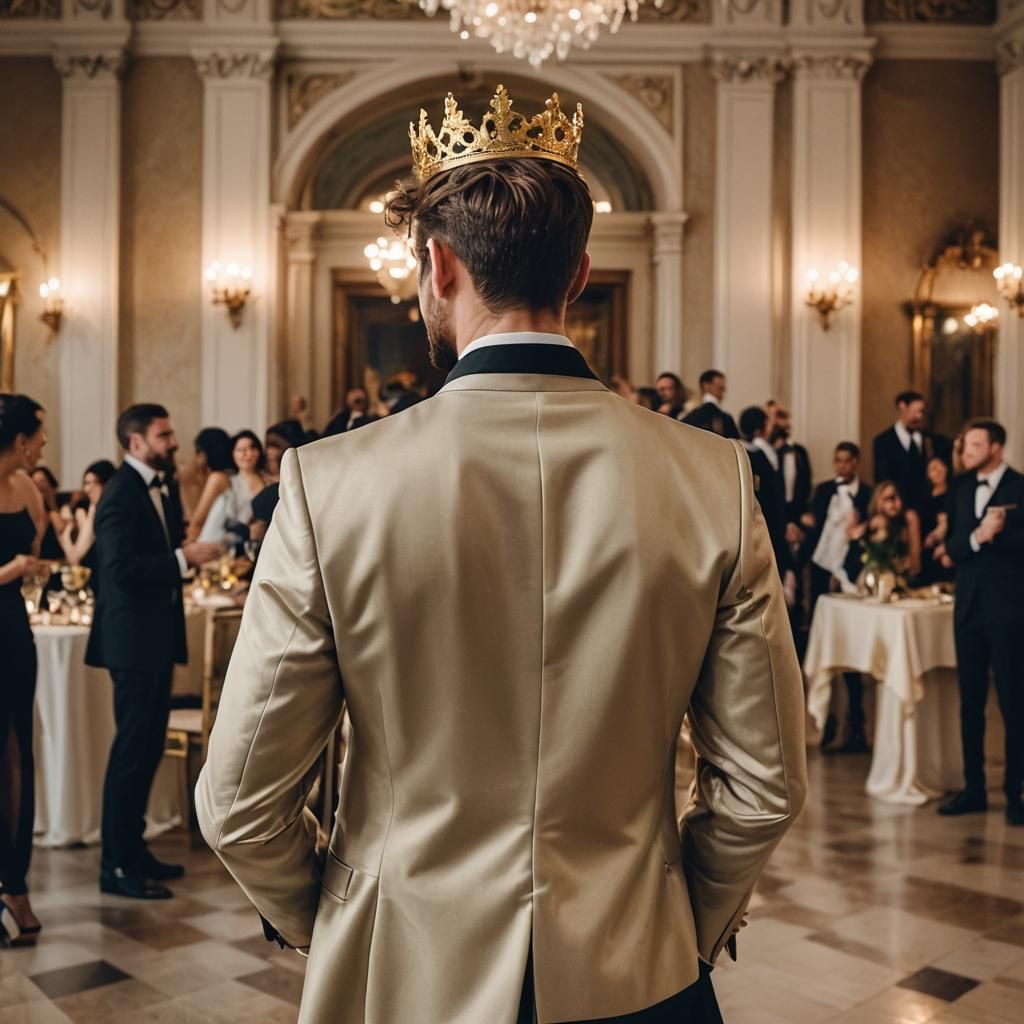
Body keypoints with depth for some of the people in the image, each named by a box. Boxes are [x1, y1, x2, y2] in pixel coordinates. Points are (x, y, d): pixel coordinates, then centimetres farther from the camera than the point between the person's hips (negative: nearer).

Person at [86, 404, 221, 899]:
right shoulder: (120, 493, -15)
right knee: (132, 748, -4)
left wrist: (188, 553, -1)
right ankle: (116, 866, 5)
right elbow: (121, 567, -24)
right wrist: (183, 558, -24)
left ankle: (132, 848, 26)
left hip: (158, 633, 9)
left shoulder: (164, 486, 14)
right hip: (133, 636, -9)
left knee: (148, 746, 15)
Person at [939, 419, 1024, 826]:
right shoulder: (963, 488, 12)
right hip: (968, 606, 6)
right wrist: (977, 536, -13)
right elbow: (952, 547, 5)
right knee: (970, 702, 10)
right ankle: (974, 788, 18)